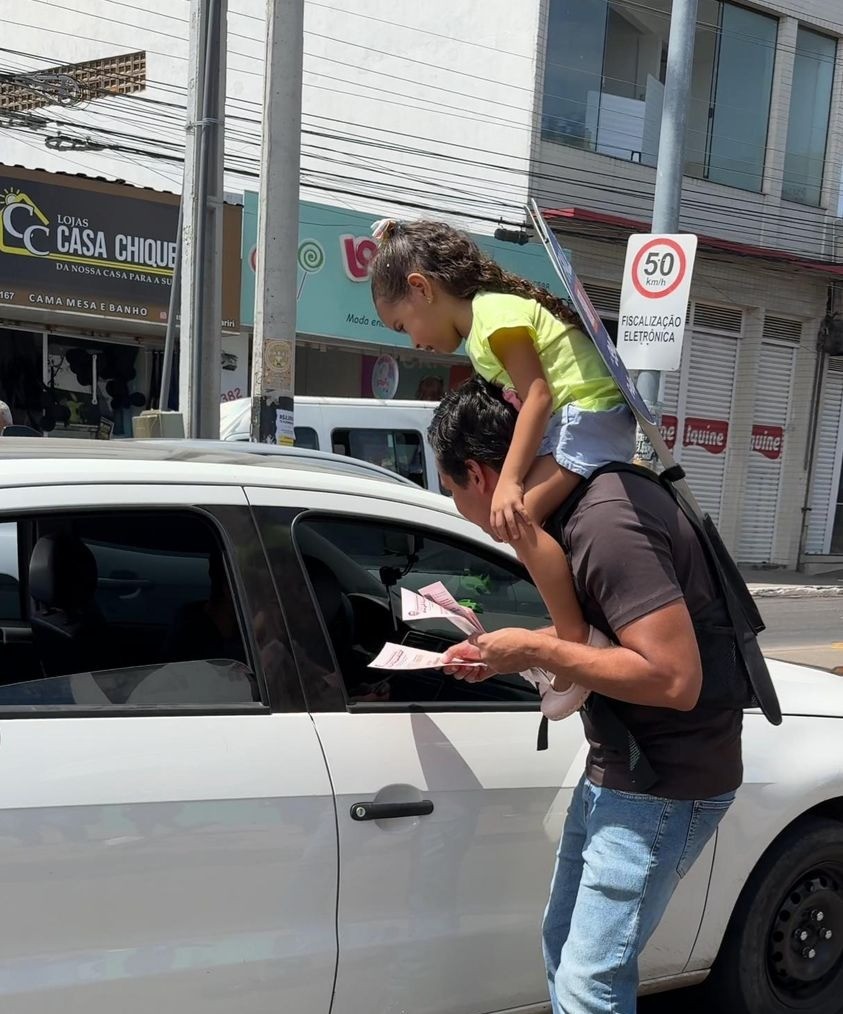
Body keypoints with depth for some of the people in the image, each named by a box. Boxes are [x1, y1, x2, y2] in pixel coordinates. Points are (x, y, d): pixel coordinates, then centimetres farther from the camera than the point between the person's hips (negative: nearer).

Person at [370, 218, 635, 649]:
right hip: (582, 420, 11)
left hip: (590, 415, -11)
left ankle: (576, 638, -22)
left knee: (517, 517, -23)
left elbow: (538, 396, -21)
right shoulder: (487, 318, 19)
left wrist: (508, 482, -27)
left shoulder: (494, 313, -12)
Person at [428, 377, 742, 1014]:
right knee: (563, 948, 20)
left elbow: (674, 678, -31)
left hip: (662, 789, -10)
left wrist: (536, 651, -23)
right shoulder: (582, 505, 4)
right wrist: (506, 654, 6)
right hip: (617, 770, 10)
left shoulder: (607, 522, -27)